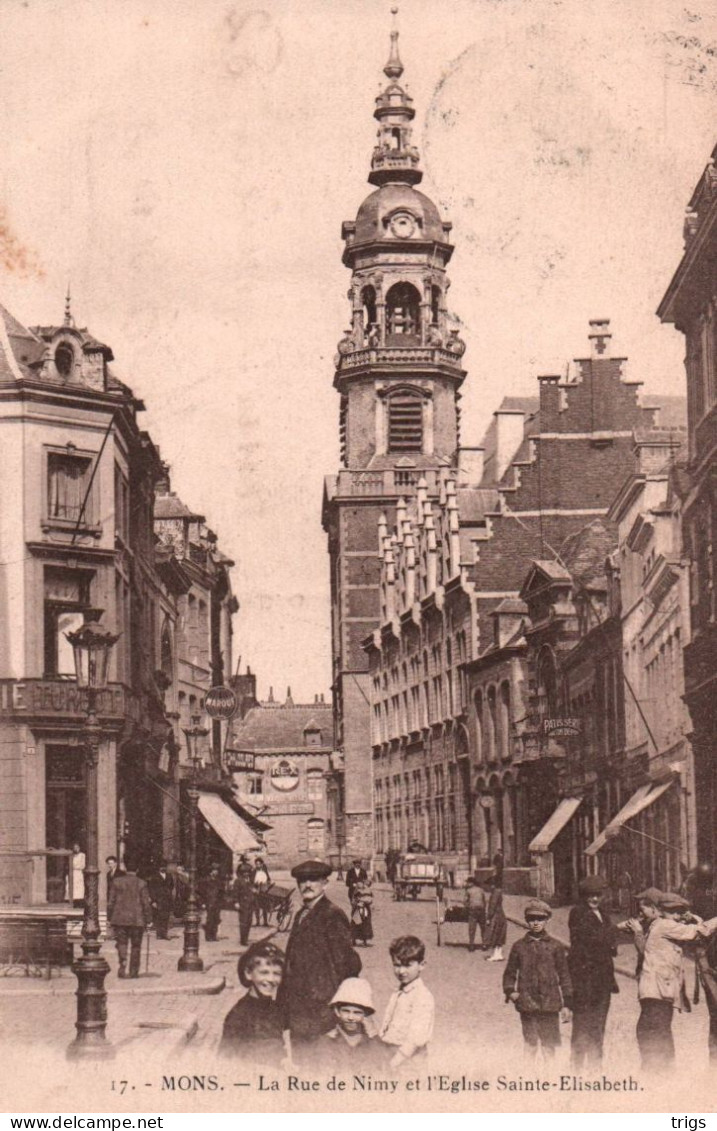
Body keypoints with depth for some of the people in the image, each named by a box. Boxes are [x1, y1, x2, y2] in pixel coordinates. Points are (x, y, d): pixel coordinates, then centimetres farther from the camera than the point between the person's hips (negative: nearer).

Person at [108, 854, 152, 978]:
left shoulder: (117, 882, -1)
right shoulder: (141, 884, -5)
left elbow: (111, 901, 2)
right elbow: (146, 903, -4)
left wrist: (110, 917, 10)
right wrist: (148, 919, 4)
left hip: (120, 918, 1)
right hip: (137, 919, -1)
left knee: (122, 943, 4)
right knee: (136, 946, 9)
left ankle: (122, 965, -17)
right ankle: (133, 971, 13)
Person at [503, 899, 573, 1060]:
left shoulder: (555, 946, 5)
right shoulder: (519, 946, 7)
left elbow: (564, 975, 7)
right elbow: (510, 973, 16)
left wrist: (567, 1004, 4)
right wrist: (510, 991, -1)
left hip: (550, 1003, 0)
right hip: (527, 1003, 0)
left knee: (549, 1045, 2)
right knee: (530, 1044, 4)